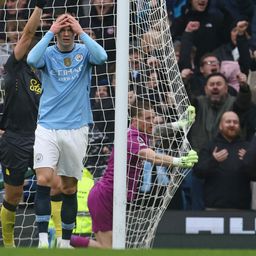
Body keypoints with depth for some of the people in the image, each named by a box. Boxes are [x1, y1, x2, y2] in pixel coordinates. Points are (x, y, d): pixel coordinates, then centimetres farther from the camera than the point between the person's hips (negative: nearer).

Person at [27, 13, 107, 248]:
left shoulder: (84, 52, 3)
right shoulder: (48, 54, 3)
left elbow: (101, 57, -19)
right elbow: (32, 59, -20)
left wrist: (81, 32, -17)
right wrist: (50, 32, -19)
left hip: (76, 129, 1)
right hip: (47, 128, -1)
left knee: (70, 188, 7)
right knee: (43, 180, -17)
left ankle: (66, 241, 17)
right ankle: (43, 239, -16)